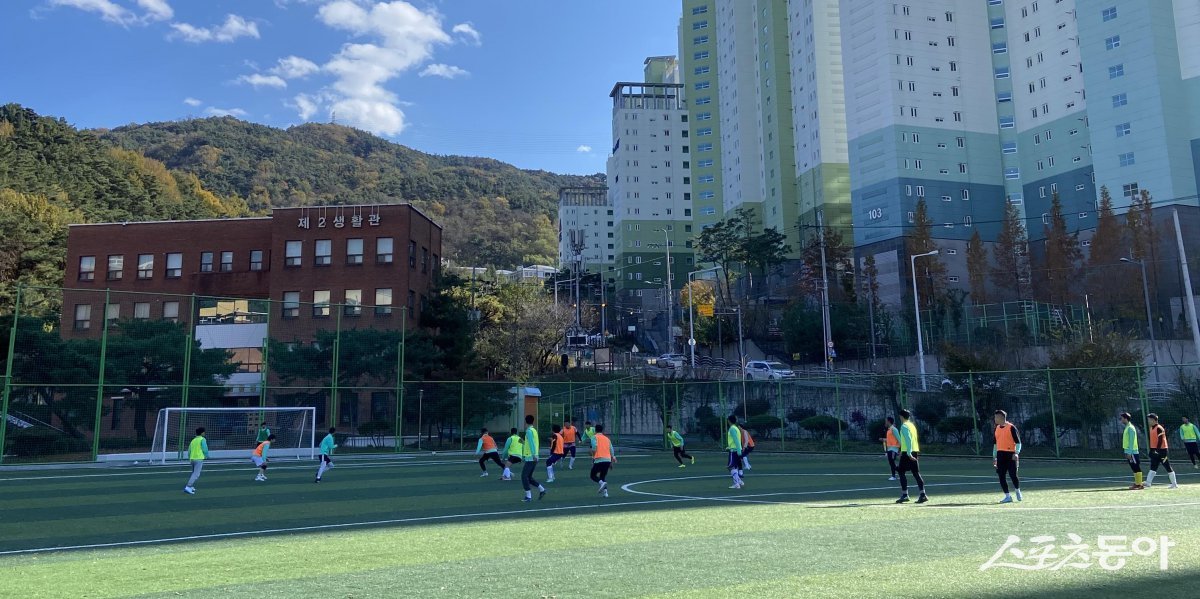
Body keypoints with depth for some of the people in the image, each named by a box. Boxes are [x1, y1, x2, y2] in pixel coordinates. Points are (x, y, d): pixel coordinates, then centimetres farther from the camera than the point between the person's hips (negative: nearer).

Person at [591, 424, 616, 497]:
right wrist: (612, 462, 20)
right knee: (603, 476, 18)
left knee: (593, 475, 9)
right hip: (608, 459, 5)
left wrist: (593, 457, -3)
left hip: (599, 459, -5)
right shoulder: (607, 438, 20)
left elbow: (594, 447, -13)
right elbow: (611, 450, 15)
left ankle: (602, 483, -18)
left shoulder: (594, 437, 6)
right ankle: (605, 491, 2)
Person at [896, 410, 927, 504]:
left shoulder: (904, 426, -9)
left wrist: (908, 453, -24)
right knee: (916, 473, 6)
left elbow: (908, 439, -19)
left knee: (901, 472, -1)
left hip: (907, 453, -8)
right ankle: (922, 495, 0)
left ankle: (904, 495, -3)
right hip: (915, 451, 8)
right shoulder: (912, 425, 17)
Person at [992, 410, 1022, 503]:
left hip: (1010, 454, -6)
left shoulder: (1011, 427, -7)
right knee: (1001, 476, 0)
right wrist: (994, 456, 19)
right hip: (1000, 455, 6)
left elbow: (1018, 442, -9)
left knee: (1013, 475, -5)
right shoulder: (997, 428, 14)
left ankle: (1018, 492, 21)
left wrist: (1016, 453, -21)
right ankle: (1008, 496, 6)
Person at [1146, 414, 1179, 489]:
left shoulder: (1159, 428, -14)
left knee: (1168, 467, 0)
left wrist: (1157, 450, -24)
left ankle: (1174, 484, 9)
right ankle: (1148, 483, 0)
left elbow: (1160, 440, -19)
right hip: (1154, 450, 9)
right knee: (1153, 468, 4)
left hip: (1161, 450, -9)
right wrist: (1151, 450, 17)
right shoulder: (1151, 428, 13)